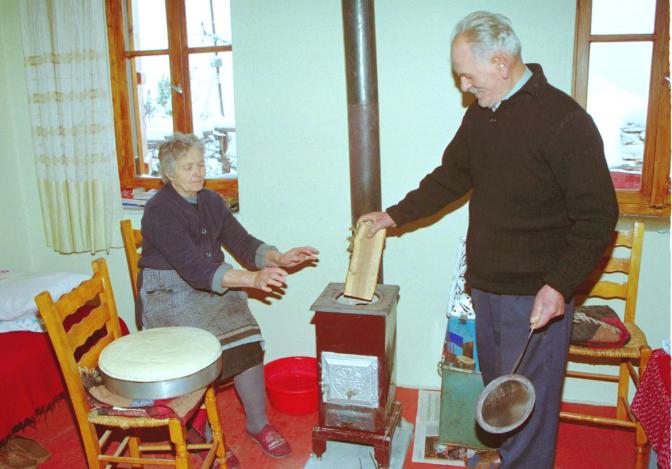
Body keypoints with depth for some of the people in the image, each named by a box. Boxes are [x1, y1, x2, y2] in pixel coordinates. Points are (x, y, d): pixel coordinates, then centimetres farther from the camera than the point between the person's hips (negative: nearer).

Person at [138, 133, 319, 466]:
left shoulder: (211, 202, 7)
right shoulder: (159, 212, -16)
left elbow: (242, 243, 4)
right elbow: (194, 268, -26)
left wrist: (279, 258, -16)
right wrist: (253, 279, -36)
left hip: (211, 288, 5)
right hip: (170, 295, -5)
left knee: (246, 341, -14)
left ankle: (258, 423, 3)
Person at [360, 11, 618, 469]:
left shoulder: (564, 120, -16)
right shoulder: (481, 114, 8)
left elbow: (598, 216, -16)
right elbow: (450, 178, 18)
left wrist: (559, 286, -22)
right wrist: (394, 215, 17)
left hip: (535, 297, -7)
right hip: (486, 286, 8)